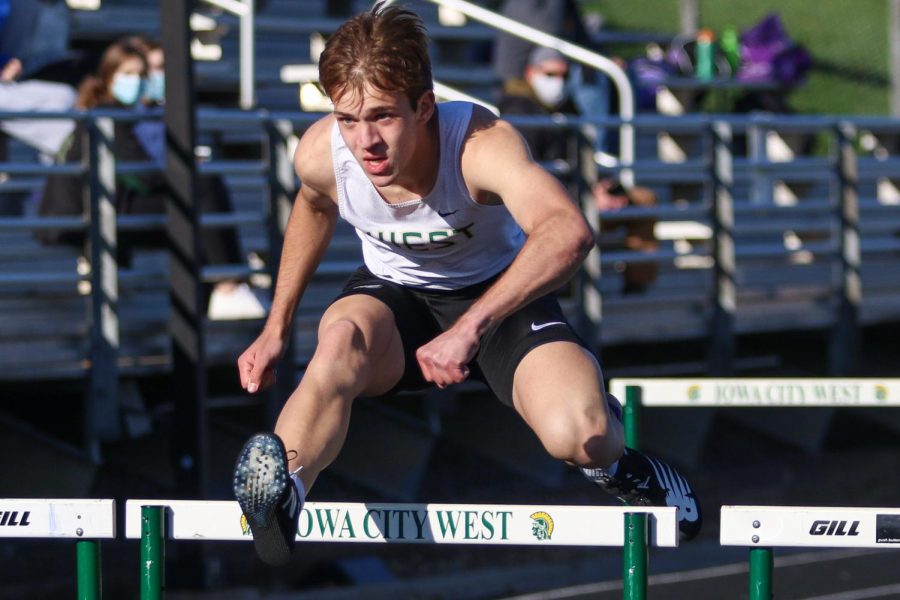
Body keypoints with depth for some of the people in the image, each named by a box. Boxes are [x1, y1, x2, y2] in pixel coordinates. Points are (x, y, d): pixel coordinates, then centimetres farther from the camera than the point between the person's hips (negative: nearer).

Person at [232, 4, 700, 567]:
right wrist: (277, 328, 12)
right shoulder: (320, 153, -20)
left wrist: (470, 329, -60)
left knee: (576, 434, -27)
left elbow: (569, 231, -53)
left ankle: (612, 463, 11)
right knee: (341, 341, -36)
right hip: (394, 292, 2)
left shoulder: (481, 141, -35)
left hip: (498, 293, -2)